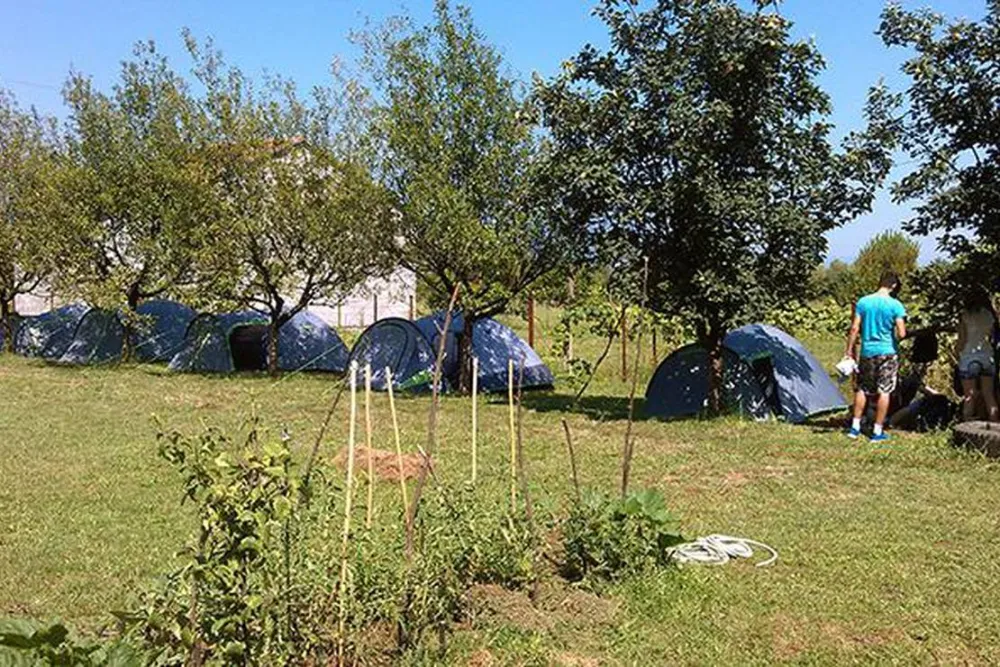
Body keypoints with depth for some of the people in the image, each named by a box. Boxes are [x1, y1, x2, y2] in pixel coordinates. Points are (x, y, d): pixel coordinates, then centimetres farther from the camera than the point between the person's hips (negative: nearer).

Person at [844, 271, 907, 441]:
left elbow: (854, 328, -1)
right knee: (884, 391, 4)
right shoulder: (895, 305, -9)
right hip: (887, 352, -3)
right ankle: (877, 431, 7)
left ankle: (855, 426, 15)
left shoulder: (863, 302, -1)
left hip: (867, 352, 3)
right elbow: (901, 333, -13)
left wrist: (849, 350, 5)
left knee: (862, 388, 14)